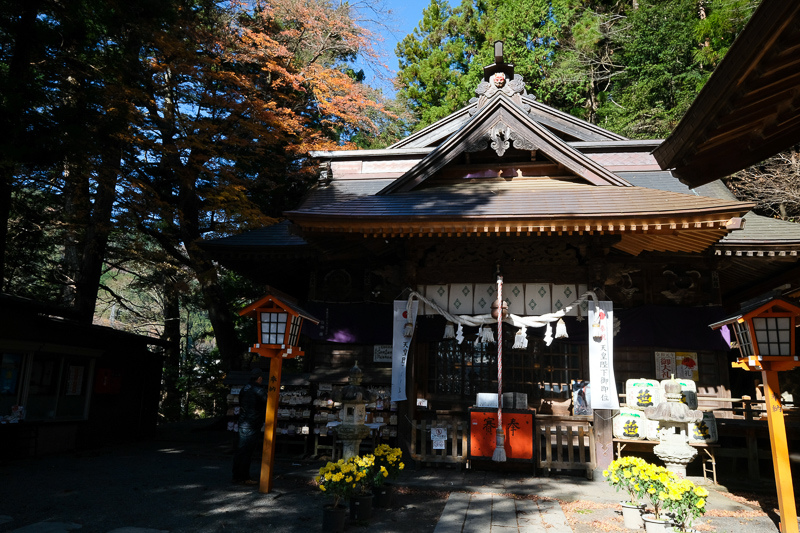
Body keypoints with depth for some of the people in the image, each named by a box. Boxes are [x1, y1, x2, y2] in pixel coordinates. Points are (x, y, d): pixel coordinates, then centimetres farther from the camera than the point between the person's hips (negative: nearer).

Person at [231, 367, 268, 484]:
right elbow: (266, 410, -7)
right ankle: (245, 478, 0)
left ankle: (236, 476, 18)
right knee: (247, 451, -4)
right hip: (253, 426, -7)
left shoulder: (244, 389, 10)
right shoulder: (259, 390, -12)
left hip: (242, 423, 7)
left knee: (240, 449, 12)